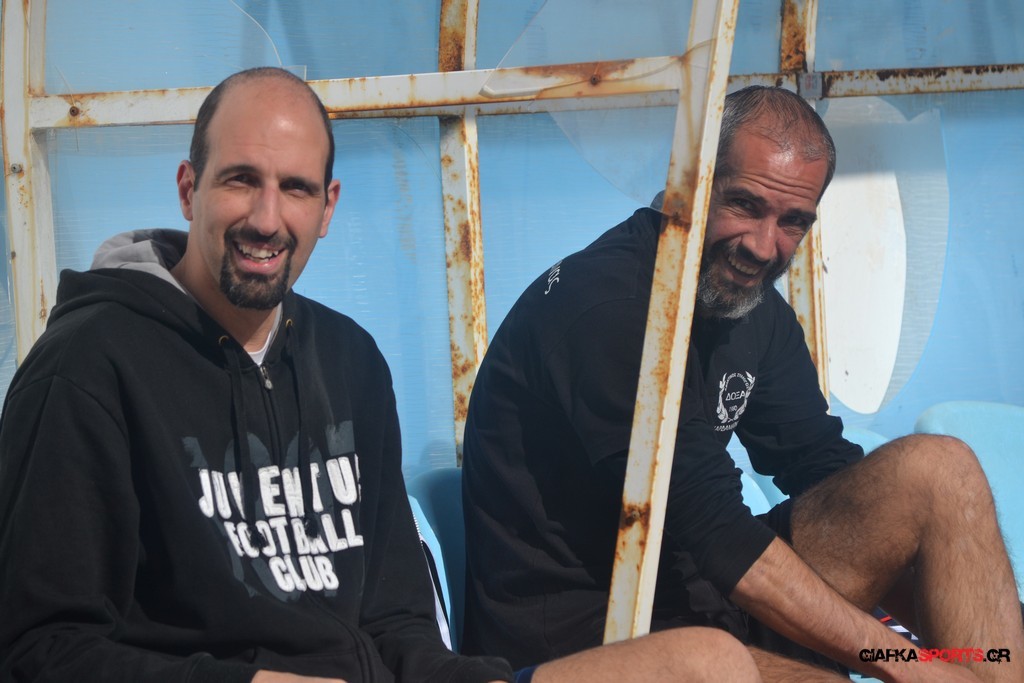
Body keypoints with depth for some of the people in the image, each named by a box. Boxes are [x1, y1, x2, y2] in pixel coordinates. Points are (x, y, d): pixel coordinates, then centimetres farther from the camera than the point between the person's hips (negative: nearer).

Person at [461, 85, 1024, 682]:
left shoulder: (756, 308, 7)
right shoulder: (604, 304, -20)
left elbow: (823, 465, 10)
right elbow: (706, 525, -26)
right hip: (573, 628, -9)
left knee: (939, 470, -7)